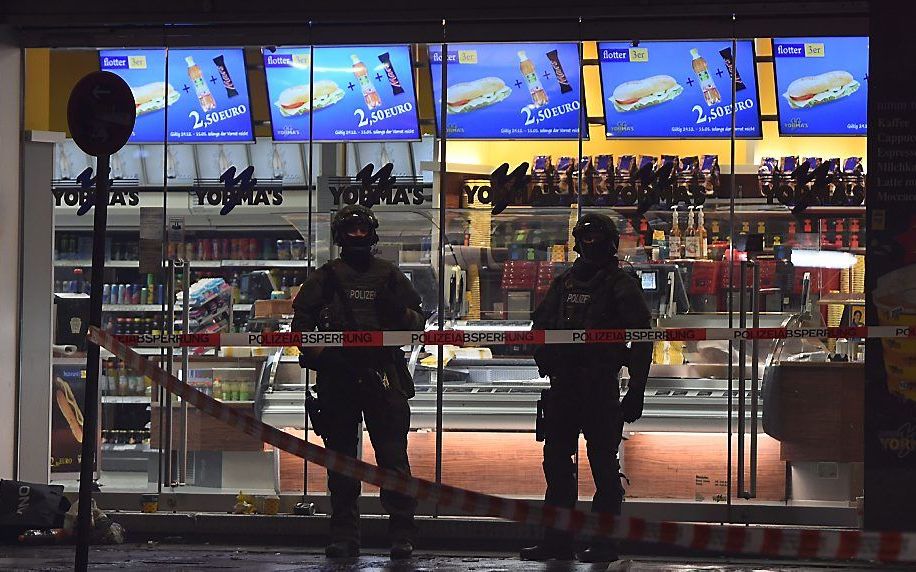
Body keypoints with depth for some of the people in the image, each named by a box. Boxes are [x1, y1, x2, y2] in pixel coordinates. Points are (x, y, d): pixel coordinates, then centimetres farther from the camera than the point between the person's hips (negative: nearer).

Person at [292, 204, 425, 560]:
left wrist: (399, 312, -7)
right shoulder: (325, 277, 12)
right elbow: (301, 321, 11)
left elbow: (419, 320, 14)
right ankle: (343, 535, 10)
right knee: (341, 458, 4)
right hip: (338, 378, 1)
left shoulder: (389, 275, 13)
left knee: (393, 455, -7)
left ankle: (402, 533, -6)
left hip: (383, 377, -1)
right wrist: (317, 354, -4)